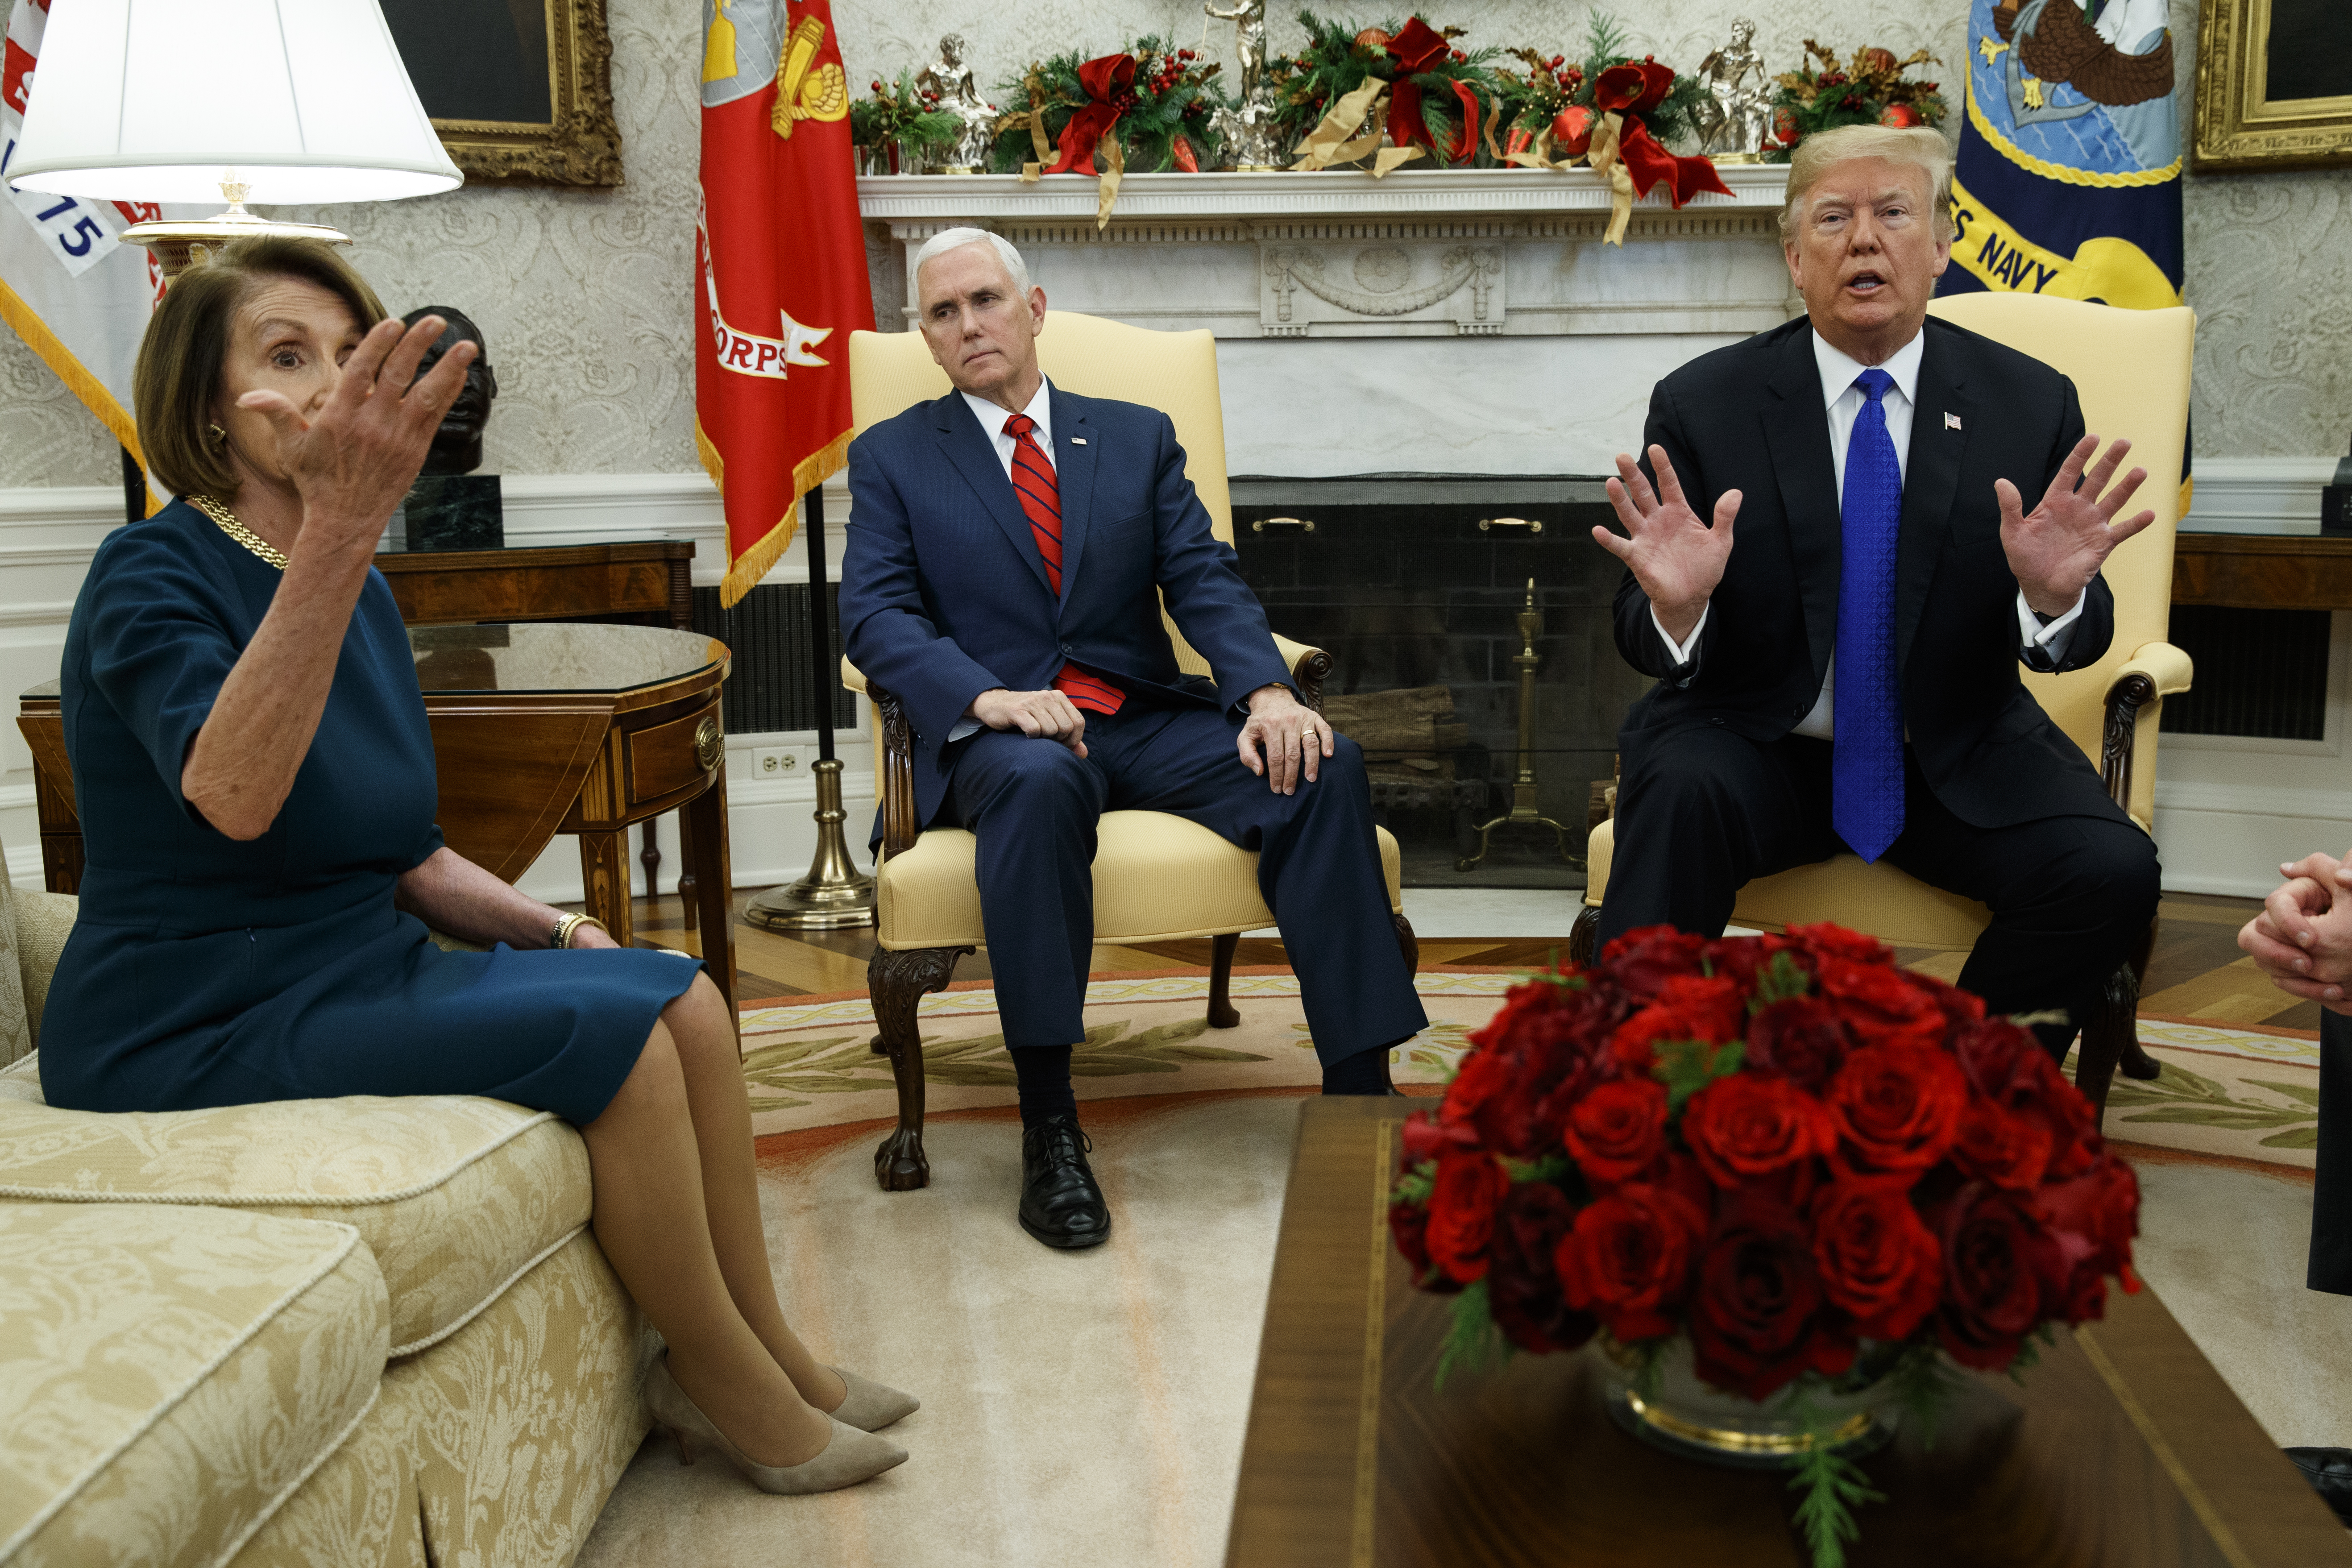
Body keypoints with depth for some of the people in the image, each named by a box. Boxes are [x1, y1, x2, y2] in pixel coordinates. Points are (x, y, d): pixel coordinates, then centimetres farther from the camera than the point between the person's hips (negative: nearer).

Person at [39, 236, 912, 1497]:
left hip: (357, 964, 8)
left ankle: (764, 1356, 4)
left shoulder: (364, 589, 9)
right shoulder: (151, 576, -15)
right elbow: (233, 794, -38)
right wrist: (338, 529, -47)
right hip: (190, 1025, -8)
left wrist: (546, 928, 1)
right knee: (614, 1036, -21)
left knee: (686, 1000, -6)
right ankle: (732, 1388, -4)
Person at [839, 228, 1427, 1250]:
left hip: (1148, 719, 3)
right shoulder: (892, 457, 13)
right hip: (1002, 734, -2)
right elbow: (877, 616, -1)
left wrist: (1267, 689, -14)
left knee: (1321, 770, -25)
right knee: (1041, 779, -39)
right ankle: (1048, 1127, -34)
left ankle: (1359, 1090, -23)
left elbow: (1204, 582, 7)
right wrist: (987, 697, -21)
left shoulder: (1139, 437, 18)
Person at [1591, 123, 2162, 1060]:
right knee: (1683, 792, -34)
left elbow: (2076, 641, 1)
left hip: (1956, 762, 2)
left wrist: (2055, 598, -24)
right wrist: (1675, 609, -29)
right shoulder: (1701, 405, -4)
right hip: (1757, 746, -2)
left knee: (2111, 871, -22)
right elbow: (1643, 642, -4)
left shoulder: (2031, 405, 1)